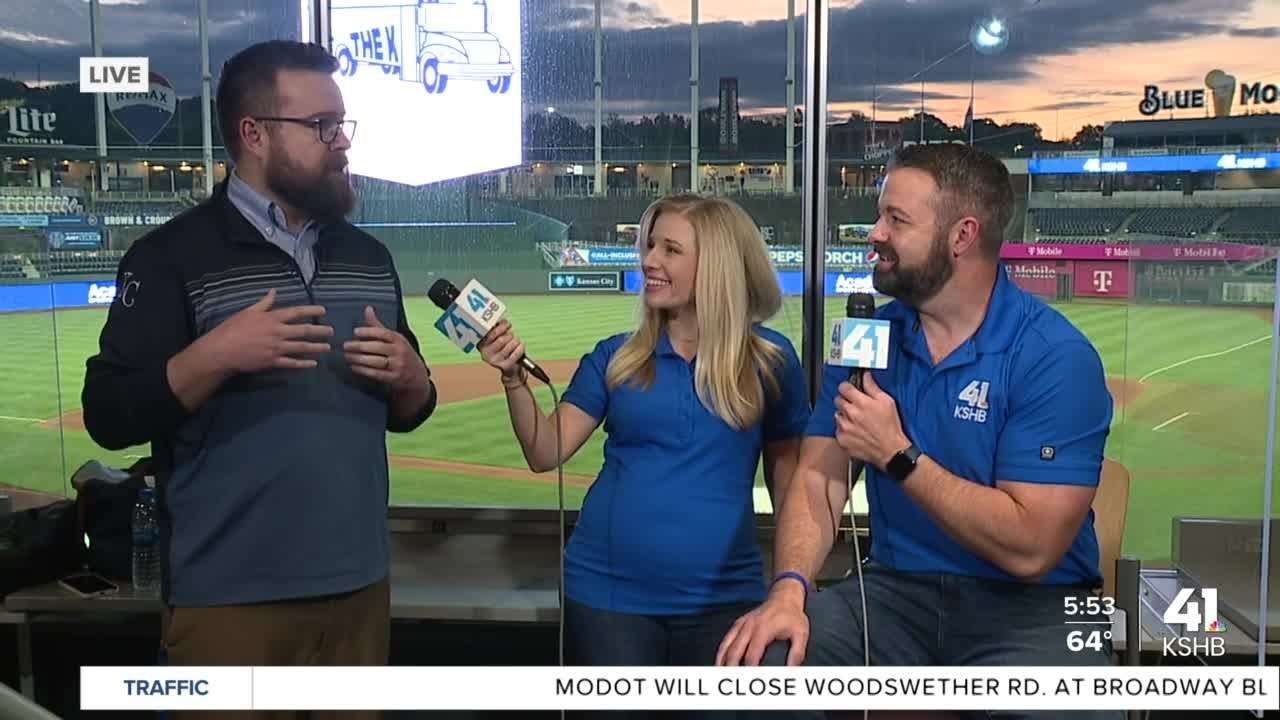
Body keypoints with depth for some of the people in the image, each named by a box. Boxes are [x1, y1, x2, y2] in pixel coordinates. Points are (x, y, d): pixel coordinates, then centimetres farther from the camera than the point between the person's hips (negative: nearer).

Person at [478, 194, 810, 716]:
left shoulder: (769, 358, -1)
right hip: (607, 592, 1)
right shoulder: (615, 357, 3)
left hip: (724, 596, -1)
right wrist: (515, 379, -19)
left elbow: (785, 463, 6)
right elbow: (544, 453, -3)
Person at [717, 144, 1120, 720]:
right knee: (755, 658, -21)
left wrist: (898, 455, -18)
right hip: (896, 588, 3)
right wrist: (789, 589, -20)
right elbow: (819, 476, -2)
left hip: (1030, 605, -3)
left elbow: (1030, 549, -19)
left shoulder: (1057, 357, -14)